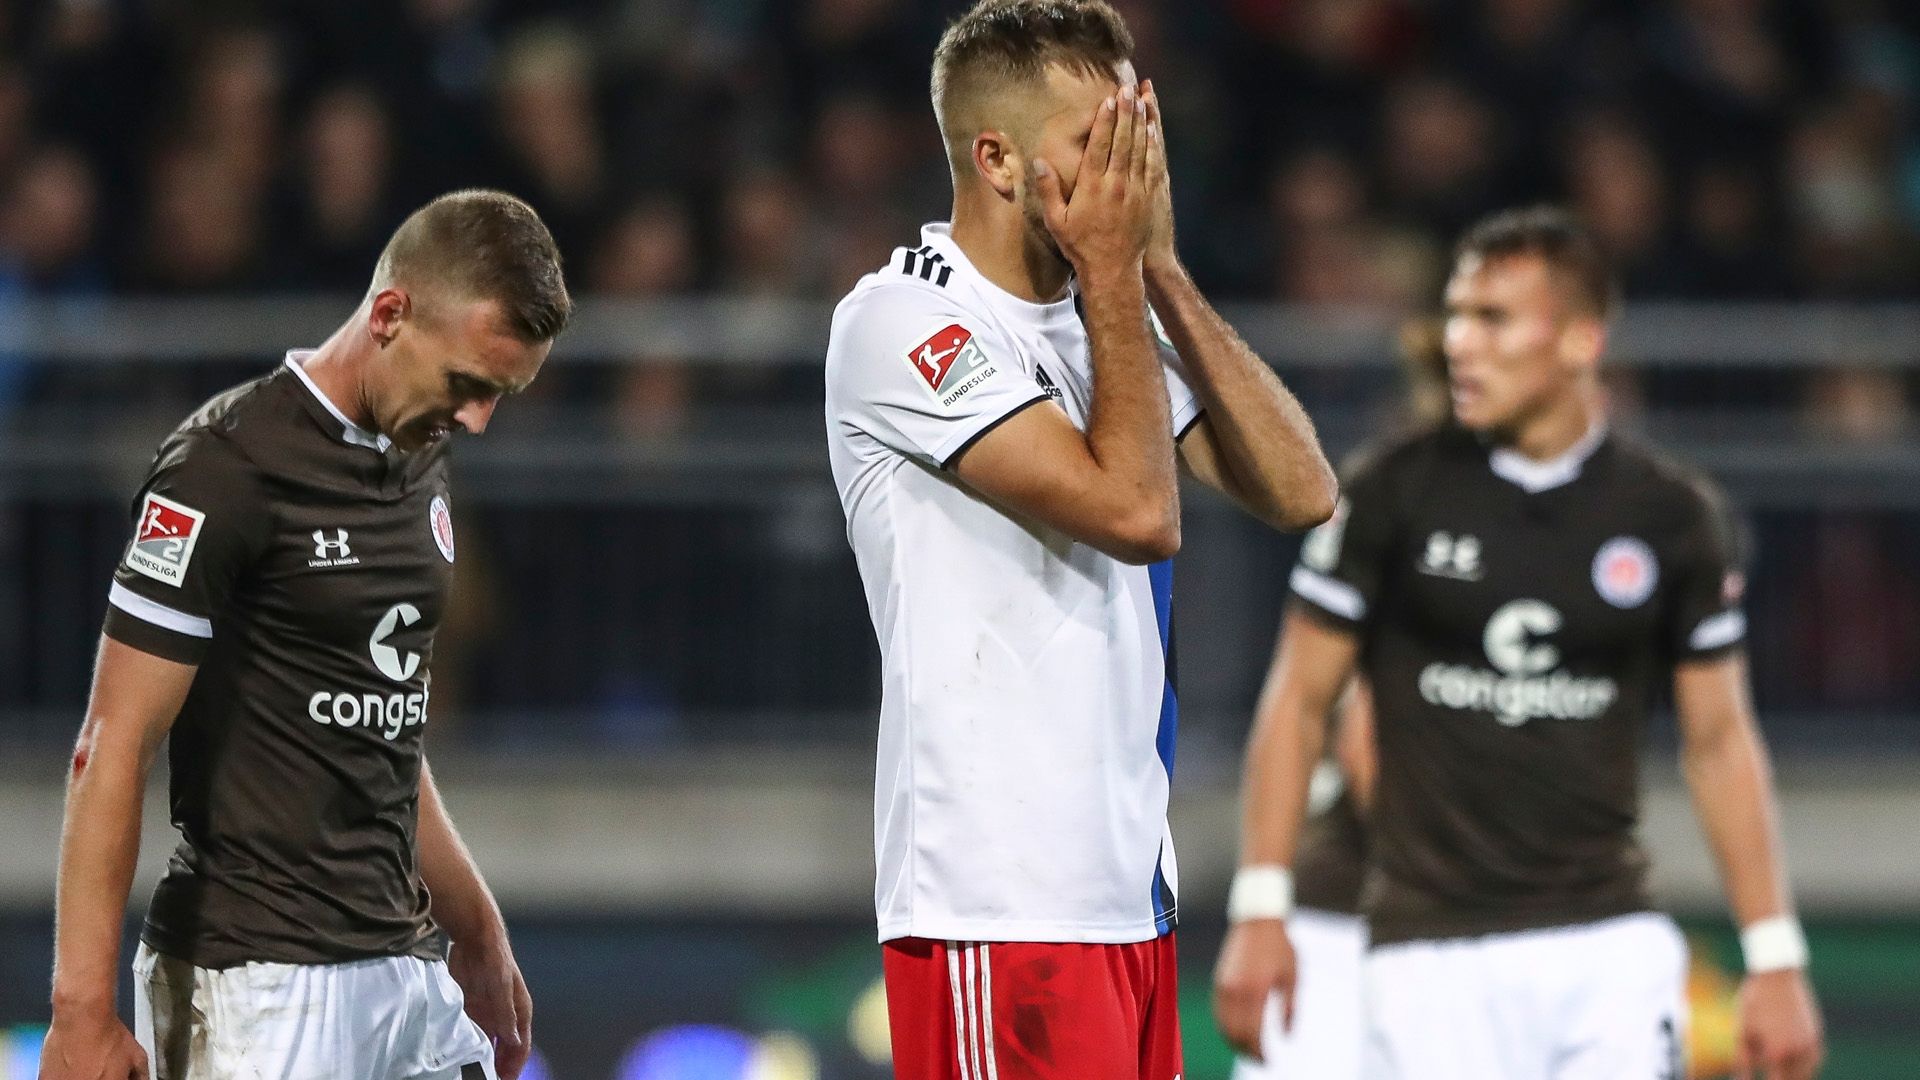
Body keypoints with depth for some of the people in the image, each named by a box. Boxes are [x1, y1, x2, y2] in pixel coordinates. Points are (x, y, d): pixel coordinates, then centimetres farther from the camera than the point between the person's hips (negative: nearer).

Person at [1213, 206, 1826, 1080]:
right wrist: (1260, 907, -3)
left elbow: (1720, 741, 10)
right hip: (1432, 958, -1)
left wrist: (1775, 956, 6)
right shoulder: (1394, 495, 0)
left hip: (1610, 949, 1)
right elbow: (1299, 701, 4)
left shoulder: (1672, 516, 4)